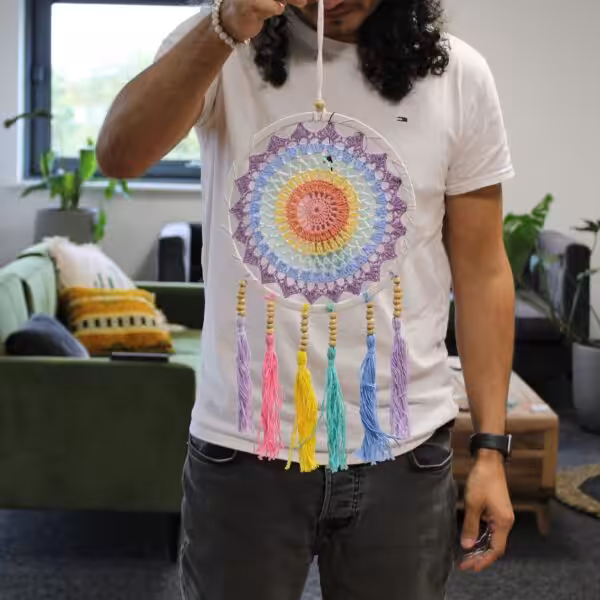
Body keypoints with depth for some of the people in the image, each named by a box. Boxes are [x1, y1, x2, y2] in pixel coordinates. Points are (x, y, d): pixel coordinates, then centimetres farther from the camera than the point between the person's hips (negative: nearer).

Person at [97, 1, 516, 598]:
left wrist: (490, 447, -1)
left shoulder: (459, 77, -2)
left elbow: (480, 269, 1)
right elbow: (118, 156, -21)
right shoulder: (219, 50, -4)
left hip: (403, 452, 1)